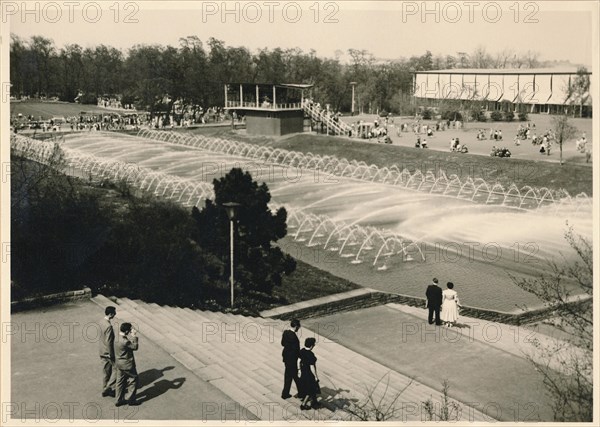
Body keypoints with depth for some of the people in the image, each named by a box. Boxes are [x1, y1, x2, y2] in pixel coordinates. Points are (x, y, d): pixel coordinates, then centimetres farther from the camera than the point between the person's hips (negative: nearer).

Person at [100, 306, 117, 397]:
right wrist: (112, 356, -17)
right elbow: (109, 342, -25)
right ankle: (109, 388, 7)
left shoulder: (102, 322, 1)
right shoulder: (108, 326, -28)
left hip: (102, 352, 9)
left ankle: (105, 389, 28)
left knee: (106, 371, 18)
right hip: (108, 352, -9)